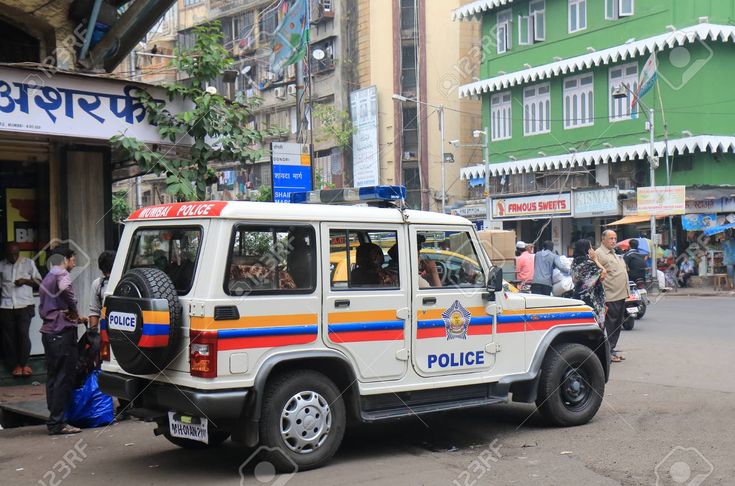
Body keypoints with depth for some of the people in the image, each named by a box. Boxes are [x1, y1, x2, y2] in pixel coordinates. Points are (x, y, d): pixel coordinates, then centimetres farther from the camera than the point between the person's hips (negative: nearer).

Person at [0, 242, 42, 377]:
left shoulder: (29, 263, 5)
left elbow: (39, 282, 9)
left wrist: (25, 281, -8)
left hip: (24, 305, -2)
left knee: (23, 334, -9)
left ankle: (24, 363, 3)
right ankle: (15, 364, 13)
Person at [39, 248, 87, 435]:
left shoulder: (46, 279, 23)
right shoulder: (62, 274, -7)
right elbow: (65, 289, -32)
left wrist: (74, 316, 17)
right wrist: (74, 312, -17)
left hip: (48, 331, 10)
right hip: (62, 332, -10)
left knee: (53, 377, 12)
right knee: (64, 377, -7)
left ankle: (54, 419, 16)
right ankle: (57, 423, -8)